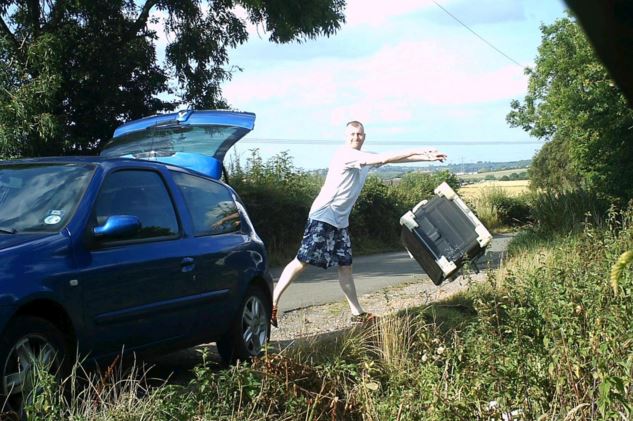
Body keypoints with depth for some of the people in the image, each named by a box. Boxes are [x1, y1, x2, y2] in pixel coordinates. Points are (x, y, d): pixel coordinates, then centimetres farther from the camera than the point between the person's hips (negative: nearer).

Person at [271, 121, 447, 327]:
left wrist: (427, 157, 10)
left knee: (345, 266, 10)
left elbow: (391, 159, 15)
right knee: (302, 261, -11)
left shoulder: (365, 157, 13)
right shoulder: (345, 154, -14)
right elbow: (384, 159, -20)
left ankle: (357, 313, 14)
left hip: (341, 221, 9)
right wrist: (417, 151, -15)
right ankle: (272, 304, -8)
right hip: (322, 216, -9)